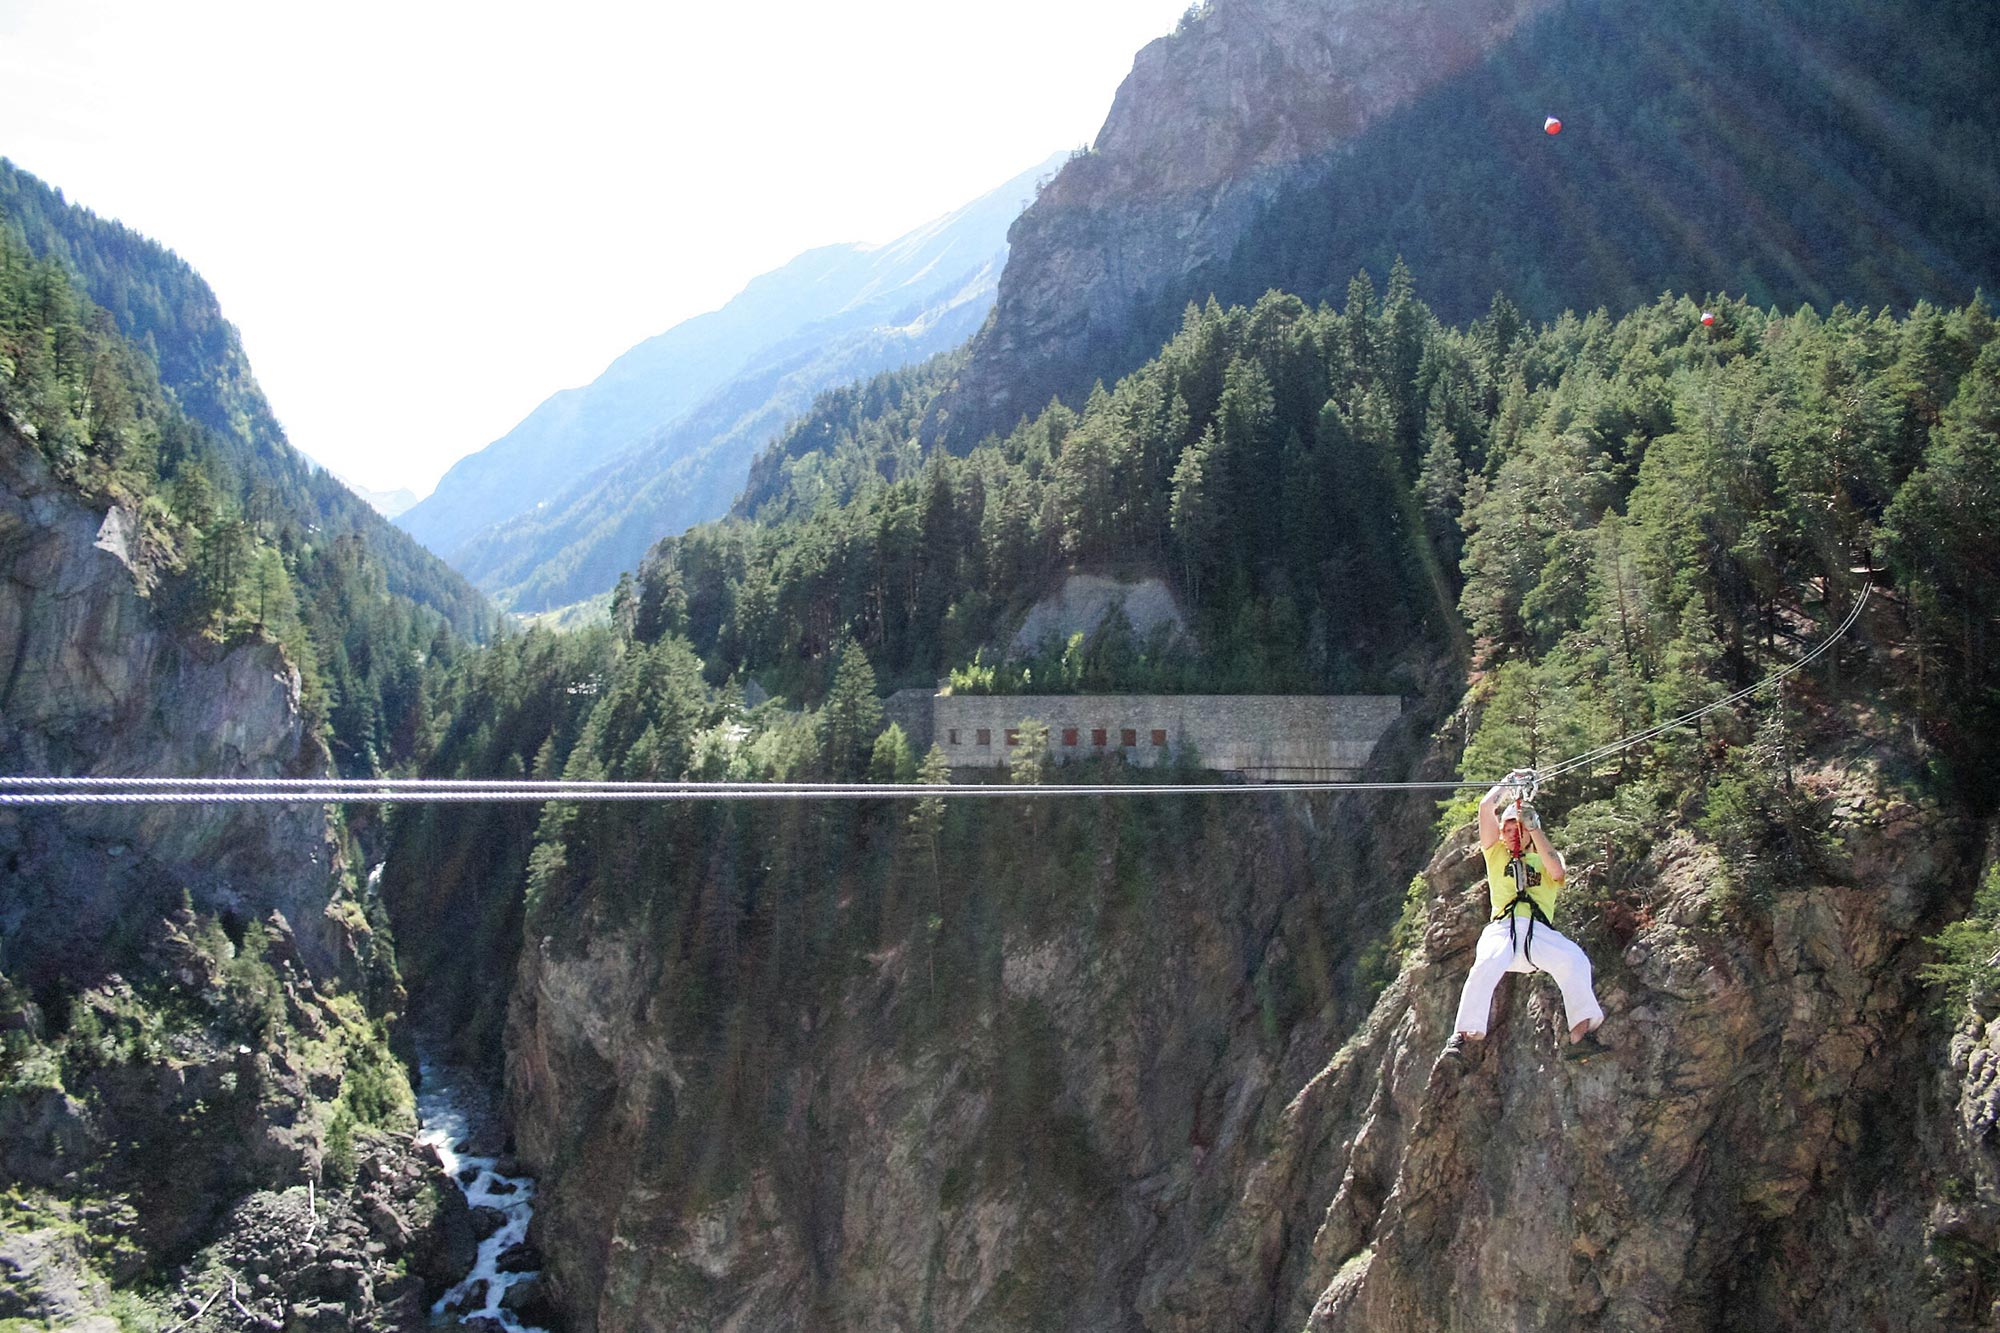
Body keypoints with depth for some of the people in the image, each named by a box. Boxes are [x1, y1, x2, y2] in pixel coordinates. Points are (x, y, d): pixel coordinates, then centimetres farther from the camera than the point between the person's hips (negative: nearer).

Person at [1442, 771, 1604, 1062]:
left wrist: (1531, 826, -2)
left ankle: (1581, 1033, -30)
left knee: (1574, 960, -30)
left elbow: (1556, 871, -2)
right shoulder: (1497, 853, 27)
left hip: (1539, 932, 1)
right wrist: (1509, 783, 26)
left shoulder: (1545, 858, 24)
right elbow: (1486, 807, 17)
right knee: (1486, 964, -33)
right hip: (1502, 928, -1)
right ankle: (1464, 1035, -33)